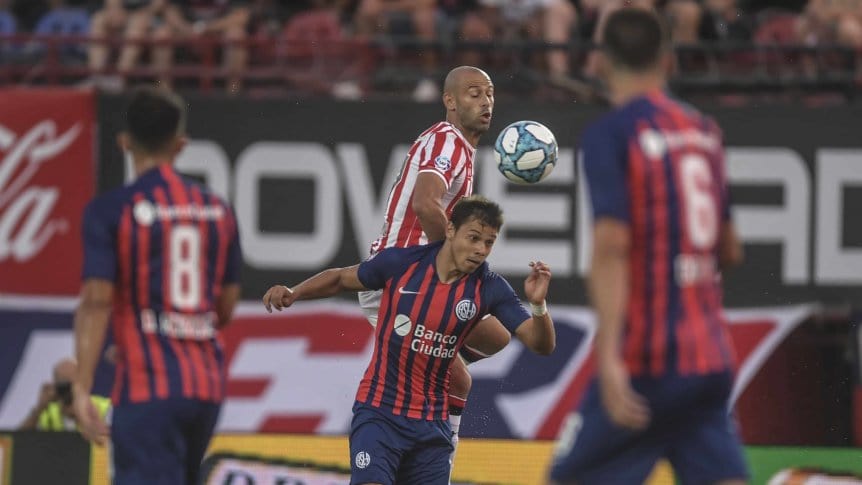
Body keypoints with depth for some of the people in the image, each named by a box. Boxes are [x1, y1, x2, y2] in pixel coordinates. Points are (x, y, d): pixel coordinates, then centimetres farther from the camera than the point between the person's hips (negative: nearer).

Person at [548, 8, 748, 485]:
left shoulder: (609, 135, -7)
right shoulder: (705, 132, 12)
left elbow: (611, 246, -18)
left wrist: (610, 356, -23)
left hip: (646, 360, -6)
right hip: (711, 354, 6)